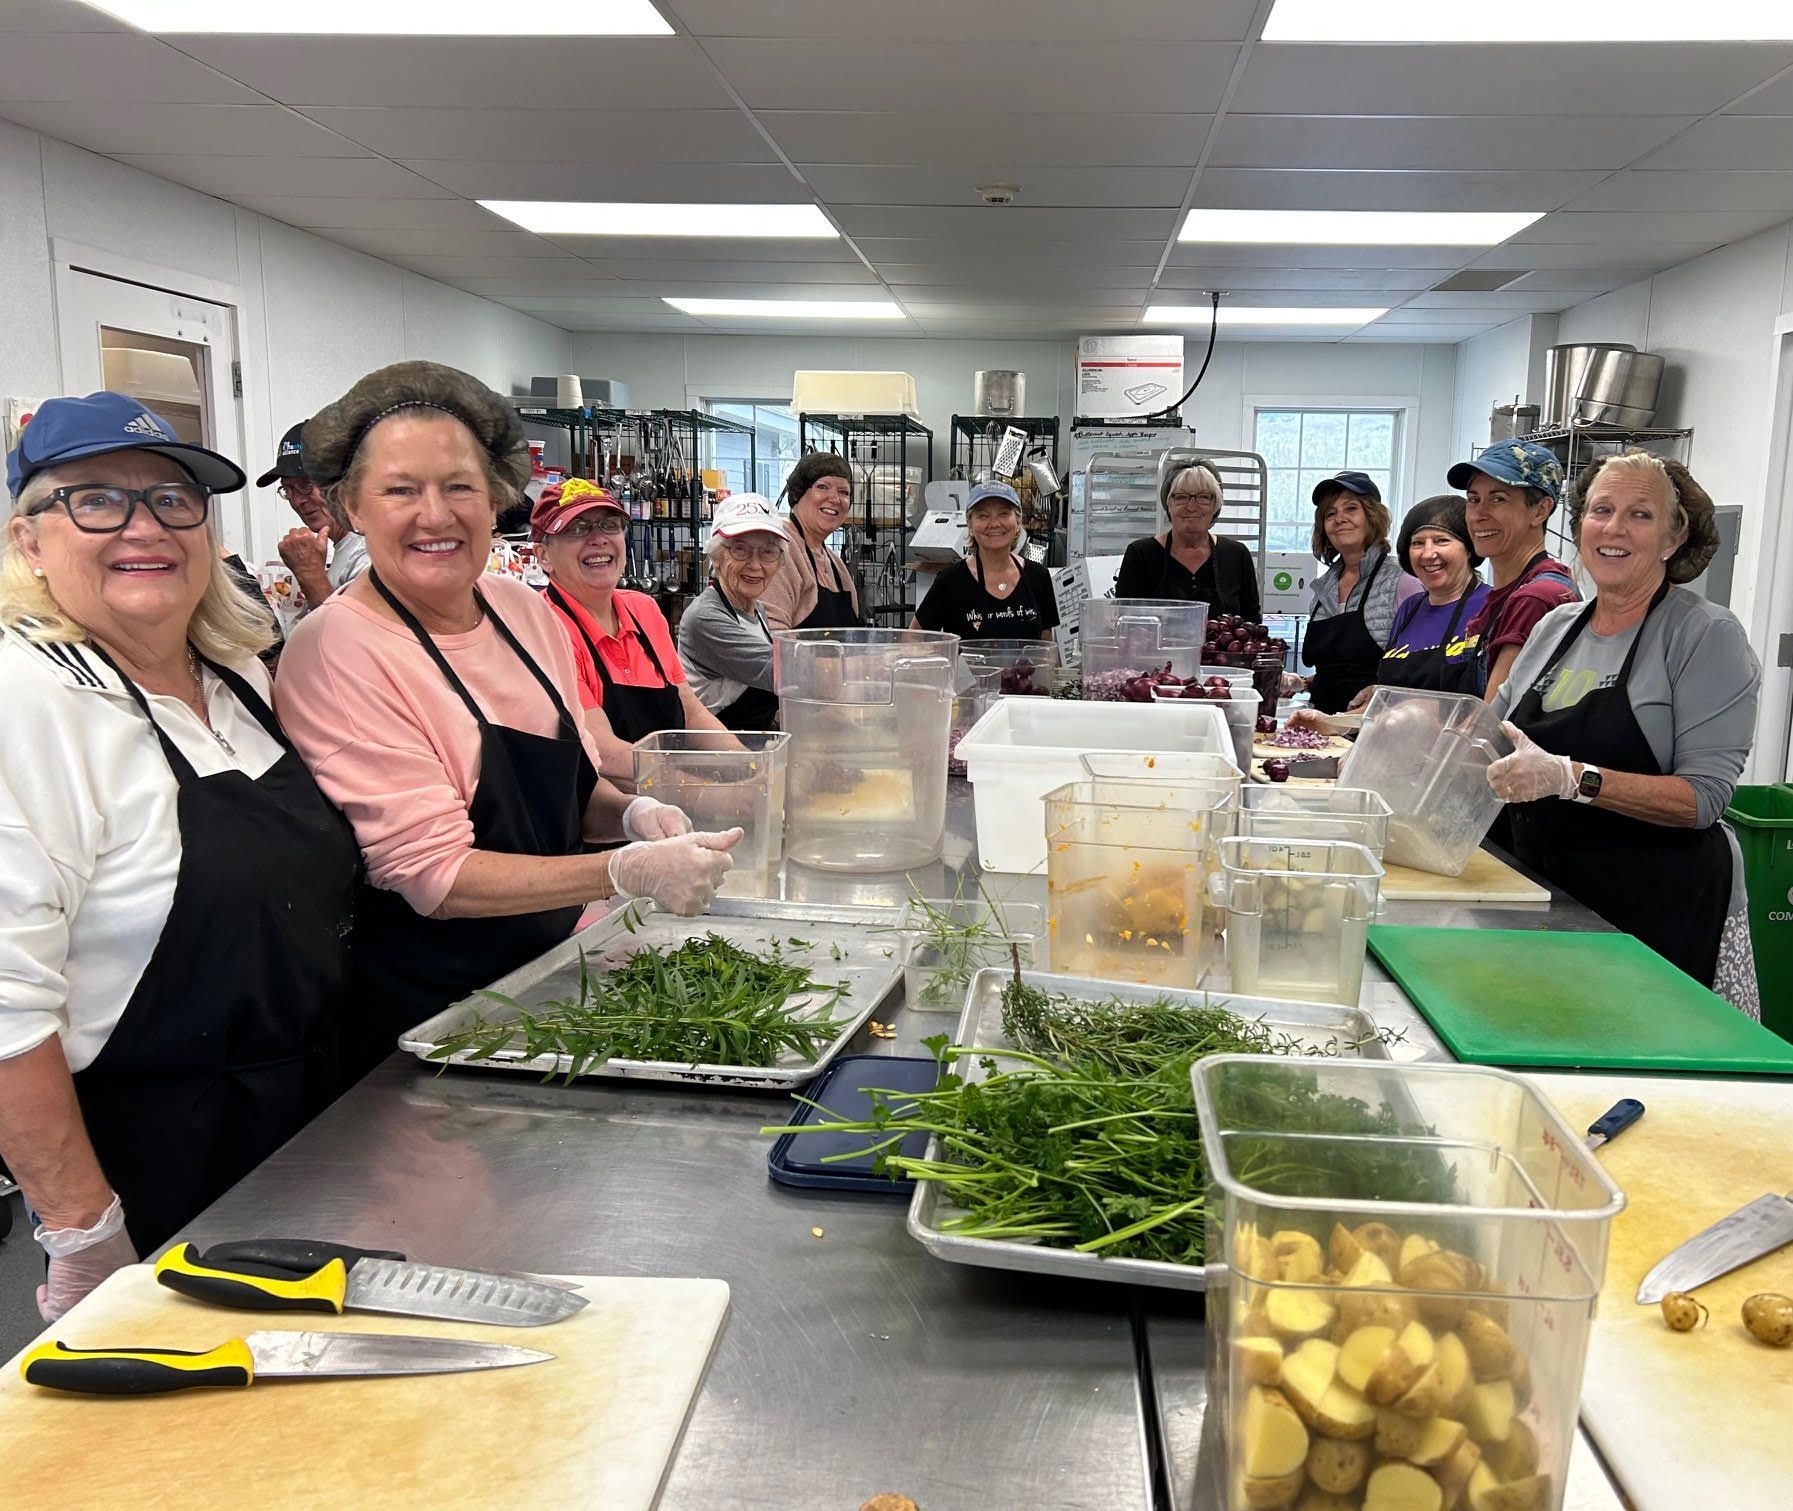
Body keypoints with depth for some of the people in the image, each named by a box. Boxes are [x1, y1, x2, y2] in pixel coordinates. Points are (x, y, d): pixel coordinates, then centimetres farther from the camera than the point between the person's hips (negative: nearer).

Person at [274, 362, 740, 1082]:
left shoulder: (526, 611, 1)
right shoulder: (340, 651, -19)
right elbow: (434, 874, -23)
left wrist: (632, 814, -9)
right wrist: (628, 873, -31)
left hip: (546, 968, 6)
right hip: (416, 1014, -6)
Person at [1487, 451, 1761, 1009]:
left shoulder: (1706, 634, -9)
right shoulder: (1555, 626, 8)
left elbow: (1704, 797, -18)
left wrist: (1571, 778, -30)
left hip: (1662, 916, -5)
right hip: (1547, 898, 5)